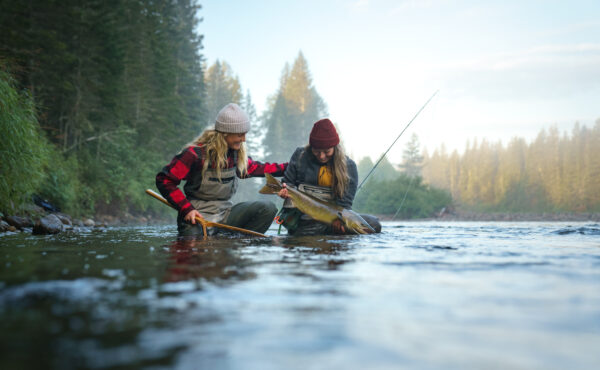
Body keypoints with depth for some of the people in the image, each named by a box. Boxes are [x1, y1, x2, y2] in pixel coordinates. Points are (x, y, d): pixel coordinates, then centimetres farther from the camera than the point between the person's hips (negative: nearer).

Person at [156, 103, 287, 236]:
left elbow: (251, 168, 24)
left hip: (225, 214, 6)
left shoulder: (236, 151, 4)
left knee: (268, 208, -15)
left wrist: (285, 168, 18)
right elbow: (164, 180, -11)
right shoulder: (196, 153, -14)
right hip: (197, 215, -5)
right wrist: (186, 209, -20)